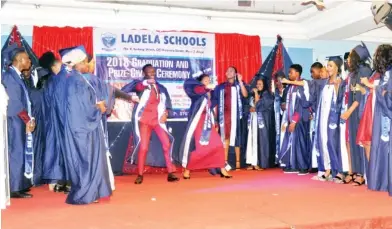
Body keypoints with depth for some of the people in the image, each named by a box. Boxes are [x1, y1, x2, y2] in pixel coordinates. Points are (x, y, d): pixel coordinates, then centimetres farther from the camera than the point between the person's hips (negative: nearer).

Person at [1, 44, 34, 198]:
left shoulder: (17, 76, 15)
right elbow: (14, 101, -17)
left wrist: (29, 119, 7)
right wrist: (27, 120, -13)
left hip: (21, 121, 9)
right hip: (15, 122, -9)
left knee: (21, 153, 13)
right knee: (16, 153, -5)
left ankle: (20, 185, 22)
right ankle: (15, 189, 1)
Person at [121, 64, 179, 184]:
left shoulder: (160, 87, 14)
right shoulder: (141, 84, 3)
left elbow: (167, 101, 16)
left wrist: (166, 113, -5)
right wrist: (145, 82, -25)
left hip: (158, 120, 3)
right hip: (145, 120, -3)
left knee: (167, 144, -6)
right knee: (143, 147, -3)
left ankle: (170, 173, 0)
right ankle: (140, 175, 8)